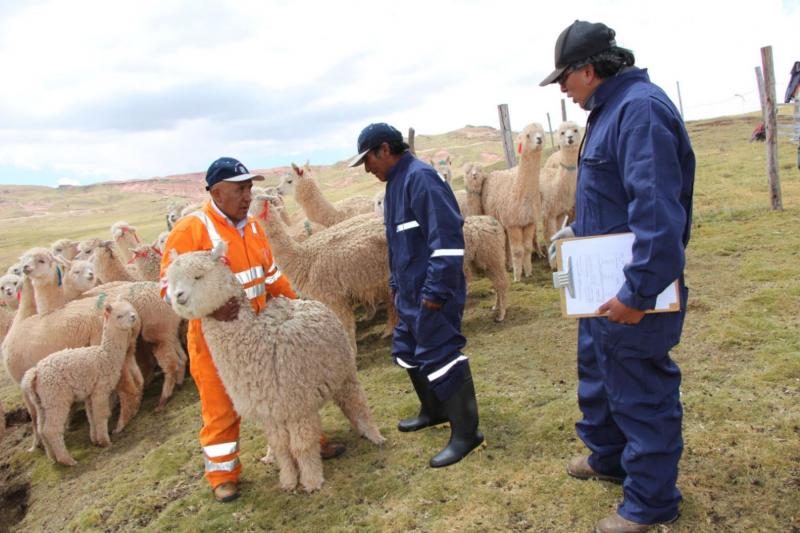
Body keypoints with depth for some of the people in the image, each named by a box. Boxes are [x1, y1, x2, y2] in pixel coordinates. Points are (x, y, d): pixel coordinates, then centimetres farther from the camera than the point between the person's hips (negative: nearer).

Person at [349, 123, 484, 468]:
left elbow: (447, 238, -24)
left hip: (431, 295, -10)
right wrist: (396, 283, 22)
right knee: (407, 351, 20)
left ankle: (465, 433, 10)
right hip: (411, 294, 11)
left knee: (440, 356, -4)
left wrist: (436, 291, -24)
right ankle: (433, 411, 39)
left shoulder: (420, 178, -18)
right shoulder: (395, 183, 14)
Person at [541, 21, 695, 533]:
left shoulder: (641, 109, -22)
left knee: (641, 392, 5)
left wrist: (638, 293, -29)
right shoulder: (610, 109, 11)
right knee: (598, 368, 25)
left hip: (634, 293, -11)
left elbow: (658, 211, -31)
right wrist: (580, 229, 15)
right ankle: (607, 456, 47)